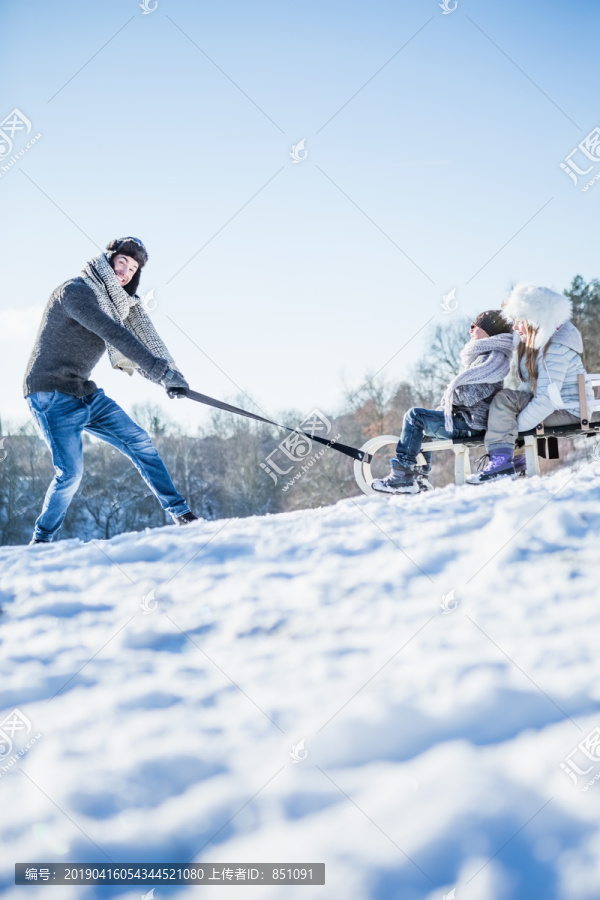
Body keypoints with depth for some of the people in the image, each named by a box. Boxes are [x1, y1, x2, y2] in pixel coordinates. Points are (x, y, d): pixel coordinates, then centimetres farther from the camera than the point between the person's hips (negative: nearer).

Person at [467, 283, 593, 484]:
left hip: (567, 412, -11)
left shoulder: (556, 350, -22)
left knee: (504, 399, -21)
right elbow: (528, 387, 14)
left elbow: (547, 399, -27)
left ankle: (501, 459, -26)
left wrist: (515, 426, -22)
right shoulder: (538, 343, 11)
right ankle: (512, 456, 12)